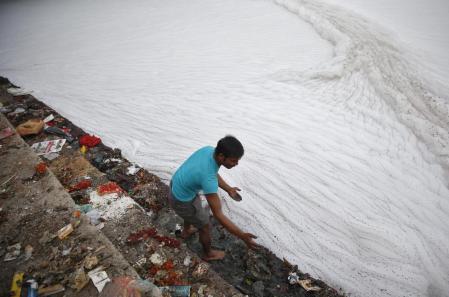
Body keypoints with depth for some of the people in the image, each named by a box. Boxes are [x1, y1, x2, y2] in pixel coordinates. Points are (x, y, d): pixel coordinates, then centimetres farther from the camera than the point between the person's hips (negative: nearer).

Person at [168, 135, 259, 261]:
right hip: (182, 200, -7)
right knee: (205, 226, 16)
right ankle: (208, 253, 46)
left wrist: (228, 189, 3)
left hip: (177, 184, 8)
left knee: (196, 209, 37)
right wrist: (242, 236, -34)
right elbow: (218, 215, -34)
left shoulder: (209, 150, -17)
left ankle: (186, 231, 66)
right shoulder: (209, 179, -40)